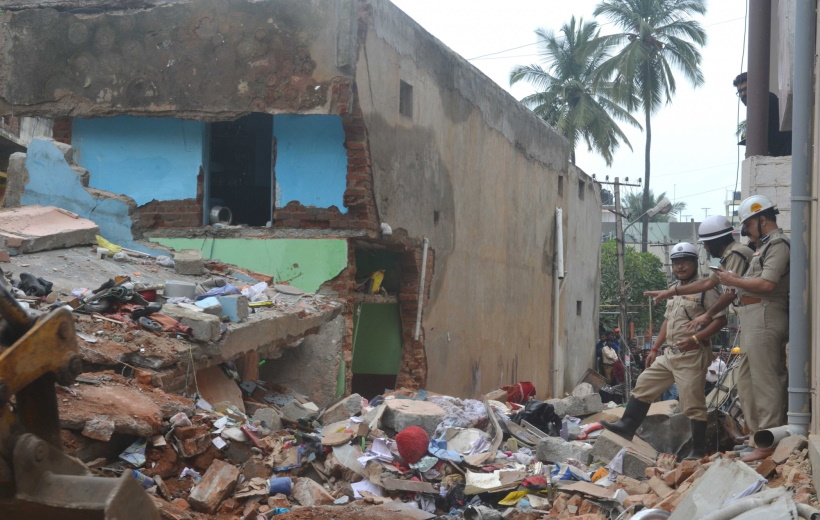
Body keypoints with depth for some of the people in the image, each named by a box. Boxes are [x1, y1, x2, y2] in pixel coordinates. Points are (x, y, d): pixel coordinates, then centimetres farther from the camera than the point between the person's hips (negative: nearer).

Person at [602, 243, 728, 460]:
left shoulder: (704, 289, -8)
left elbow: (720, 319, -14)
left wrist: (695, 338, -23)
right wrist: (654, 349, 21)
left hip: (692, 356, -8)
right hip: (669, 354, 9)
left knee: (693, 404, -5)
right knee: (643, 386, 9)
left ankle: (699, 450, 2)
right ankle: (627, 426, 15)